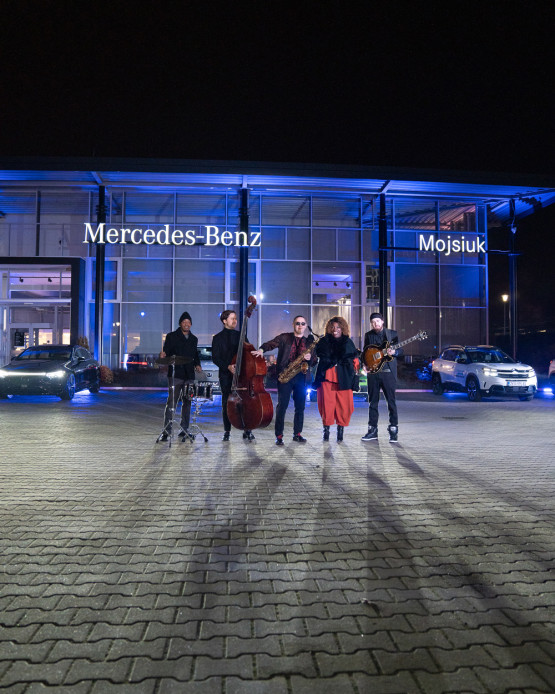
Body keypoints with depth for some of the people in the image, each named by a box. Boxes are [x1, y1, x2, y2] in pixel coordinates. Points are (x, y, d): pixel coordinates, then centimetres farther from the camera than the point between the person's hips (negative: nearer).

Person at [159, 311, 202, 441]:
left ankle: (184, 429, 18)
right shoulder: (171, 336, 3)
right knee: (171, 402, -10)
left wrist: (197, 365, 6)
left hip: (189, 375, 5)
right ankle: (166, 431, -7)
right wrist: (163, 356, -25)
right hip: (175, 374, -5)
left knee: (187, 402, 9)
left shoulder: (194, 339, 16)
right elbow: (166, 352, -3)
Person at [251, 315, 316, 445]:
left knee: (300, 407, 6)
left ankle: (297, 434, 18)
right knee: (282, 405, -5)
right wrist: (261, 349, -21)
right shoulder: (284, 337, 9)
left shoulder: (309, 342, 15)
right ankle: (279, 435, 0)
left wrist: (310, 358, -10)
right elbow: (270, 344, 0)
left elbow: (314, 361, 14)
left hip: (302, 376, 3)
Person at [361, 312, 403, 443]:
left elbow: (401, 351, 4)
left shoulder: (392, 334, 5)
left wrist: (394, 352, -16)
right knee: (373, 401, 6)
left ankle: (394, 429, 6)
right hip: (373, 372, 3)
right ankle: (373, 430, 15)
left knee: (391, 401, -3)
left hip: (388, 371, -3)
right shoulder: (368, 335, 12)